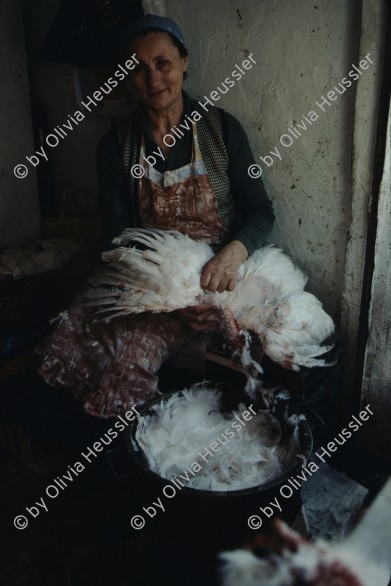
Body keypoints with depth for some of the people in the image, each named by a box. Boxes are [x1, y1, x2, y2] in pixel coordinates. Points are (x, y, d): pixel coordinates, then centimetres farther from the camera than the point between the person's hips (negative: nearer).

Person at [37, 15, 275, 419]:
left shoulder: (222, 129, -1)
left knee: (138, 346, -29)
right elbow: (117, 234, -2)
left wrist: (234, 251, -25)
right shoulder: (116, 146, 2)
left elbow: (260, 211, -1)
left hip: (213, 274, -2)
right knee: (62, 349, -22)